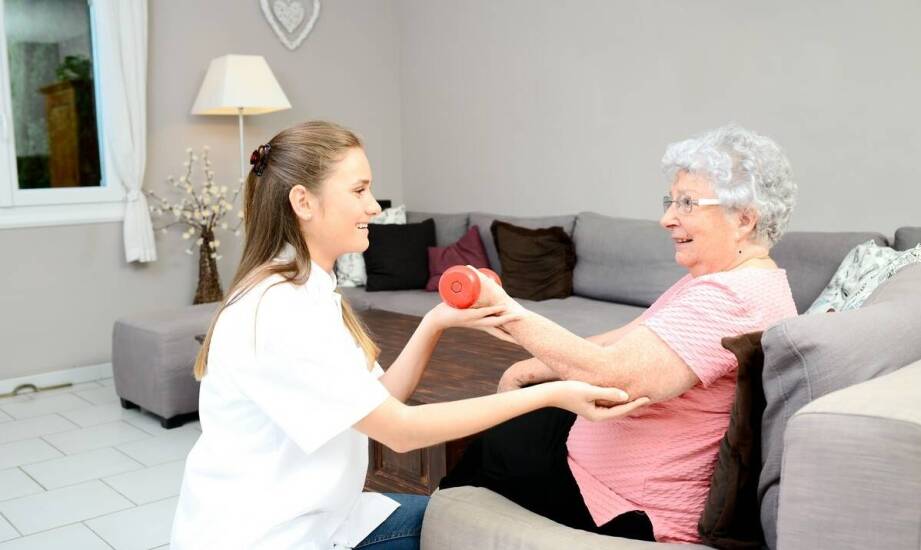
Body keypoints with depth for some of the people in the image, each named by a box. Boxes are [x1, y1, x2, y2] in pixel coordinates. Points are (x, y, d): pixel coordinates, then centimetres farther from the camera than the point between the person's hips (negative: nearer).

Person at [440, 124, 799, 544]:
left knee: (488, 448, 7)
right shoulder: (732, 281, 6)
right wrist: (532, 368, 0)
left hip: (638, 510, -9)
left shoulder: (732, 298, -28)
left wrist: (506, 309, -33)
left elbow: (614, 376, -38)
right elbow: (626, 340, 7)